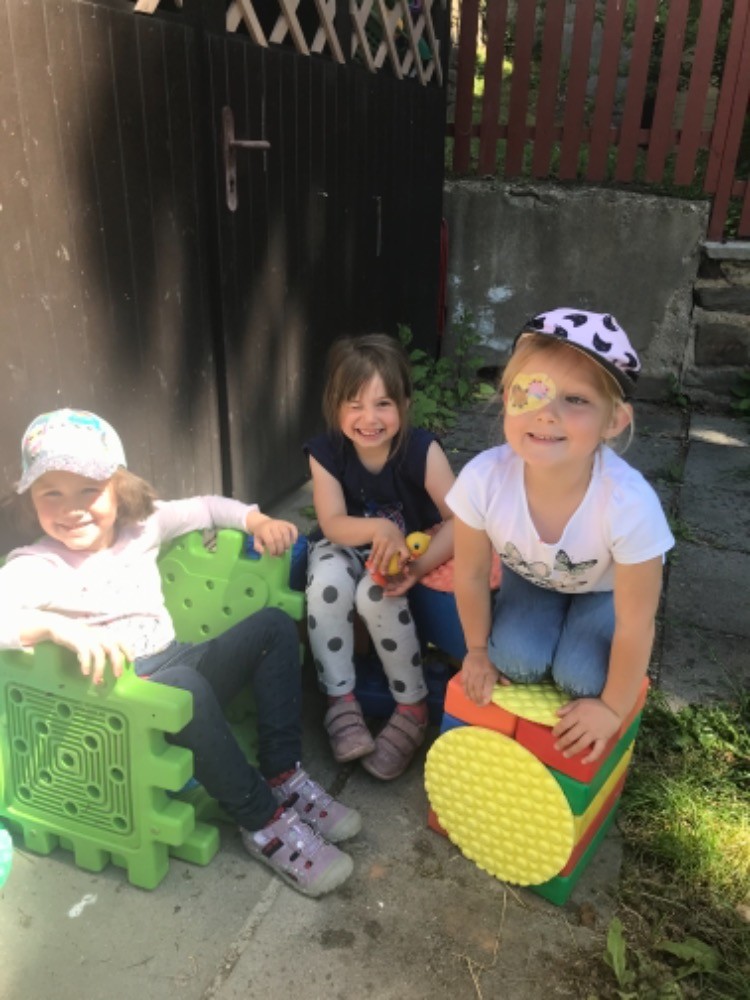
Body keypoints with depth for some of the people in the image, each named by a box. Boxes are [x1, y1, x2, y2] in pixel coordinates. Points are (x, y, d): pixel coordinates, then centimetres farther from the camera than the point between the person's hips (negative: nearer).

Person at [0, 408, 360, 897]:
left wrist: (256, 519, 2)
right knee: (187, 684, -38)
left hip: (179, 664, 7)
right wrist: (59, 626, -44)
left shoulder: (140, 526, 6)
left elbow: (204, 507, 18)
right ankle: (264, 822, -20)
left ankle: (283, 775, -7)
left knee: (274, 625, -6)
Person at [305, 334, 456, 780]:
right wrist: (378, 528, -41)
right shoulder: (325, 452, -17)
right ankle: (341, 699, -12)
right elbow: (333, 525, -21)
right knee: (328, 581, -31)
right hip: (348, 547, 2)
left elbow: (459, 519, -24)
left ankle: (413, 708, -10)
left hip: (408, 547, -2)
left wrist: (419, 566, -38)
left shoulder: (422, 450, -23)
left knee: (376, 594, -31)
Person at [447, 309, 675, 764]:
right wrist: (478, 651, -1)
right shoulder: (482, 479, -37)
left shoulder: (630, 505, -43)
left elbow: (635, 627, -26)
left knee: (580, 677, -18)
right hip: (530, 576, 2)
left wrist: (612, 708, -13)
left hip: (605, 587, -1)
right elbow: (471, 575, -16)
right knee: (516, 659, -18)